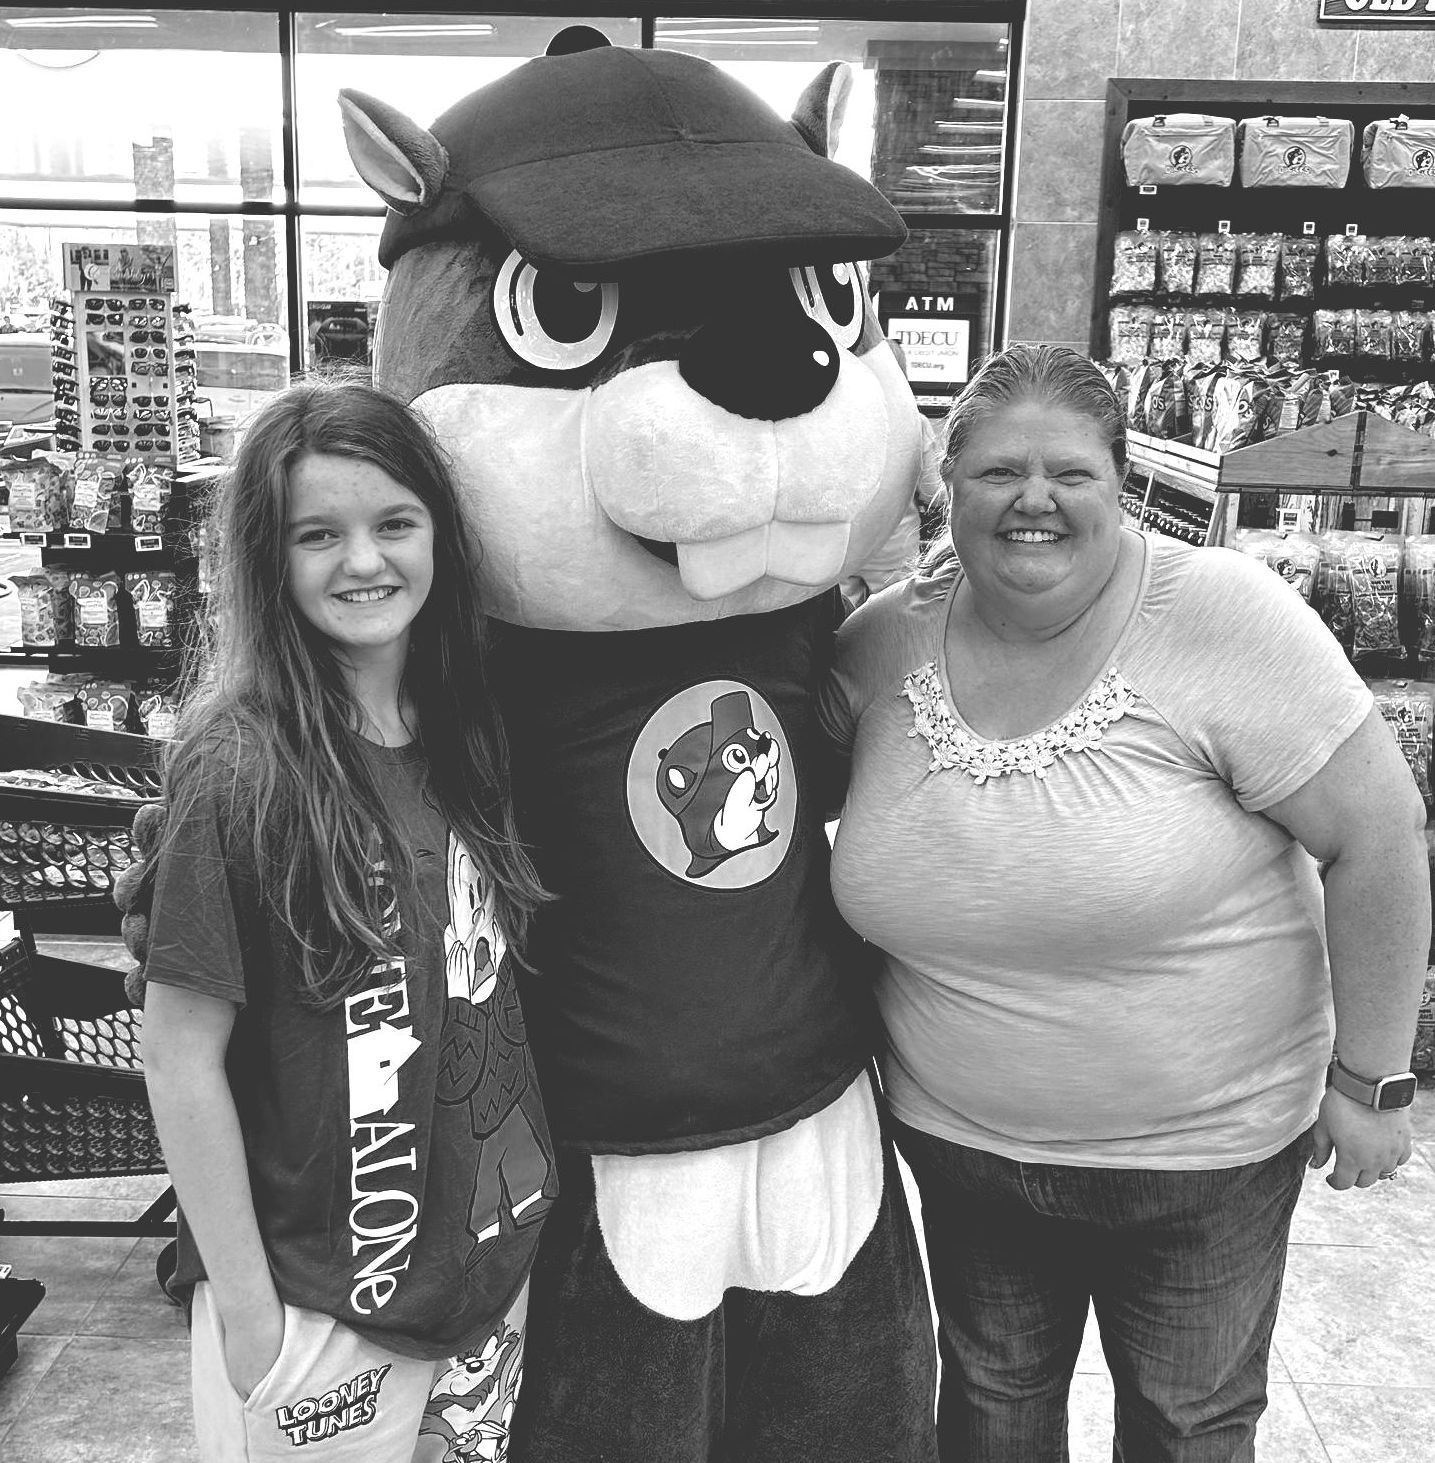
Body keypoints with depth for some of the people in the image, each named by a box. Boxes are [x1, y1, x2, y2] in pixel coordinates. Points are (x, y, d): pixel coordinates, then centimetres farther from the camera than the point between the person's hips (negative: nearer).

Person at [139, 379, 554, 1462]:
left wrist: (525, 1209, 4)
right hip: (320, 1303, -5)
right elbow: (181, 1058, -15)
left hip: (495, 1261, 5)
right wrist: (246, 1312, -12)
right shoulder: (240, 767, -20)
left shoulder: (464, 733, -3)